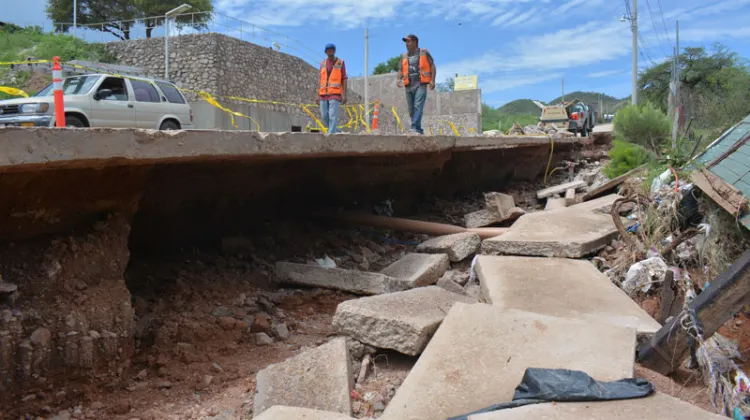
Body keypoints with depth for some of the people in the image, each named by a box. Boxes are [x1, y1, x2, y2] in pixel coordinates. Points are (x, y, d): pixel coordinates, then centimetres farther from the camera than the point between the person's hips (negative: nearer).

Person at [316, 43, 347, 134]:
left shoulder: (340, 63, 2)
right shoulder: (323, 63, 13)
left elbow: (344, 80, 0)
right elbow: (321, 80, 15)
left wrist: (344, 95, -9)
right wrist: (318, 95, 9)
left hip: (335, 94, -4)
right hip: (323, 94, 4)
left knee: (332, 116, -14)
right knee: (324, 117, 2)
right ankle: (336, 131, 22)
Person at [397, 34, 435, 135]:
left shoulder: (424, 53, 7)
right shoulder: (404, 56, 18)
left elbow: (432, 66, 5)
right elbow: (401, 70, 18)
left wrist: (432, 80, -7)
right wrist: (399, 79, -3)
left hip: (421, 84, -5)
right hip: (409, 86, 5)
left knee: (418, 106, -19)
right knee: (411, 109, 4)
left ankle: (415, 128, -27)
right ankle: (419, 130, 12)